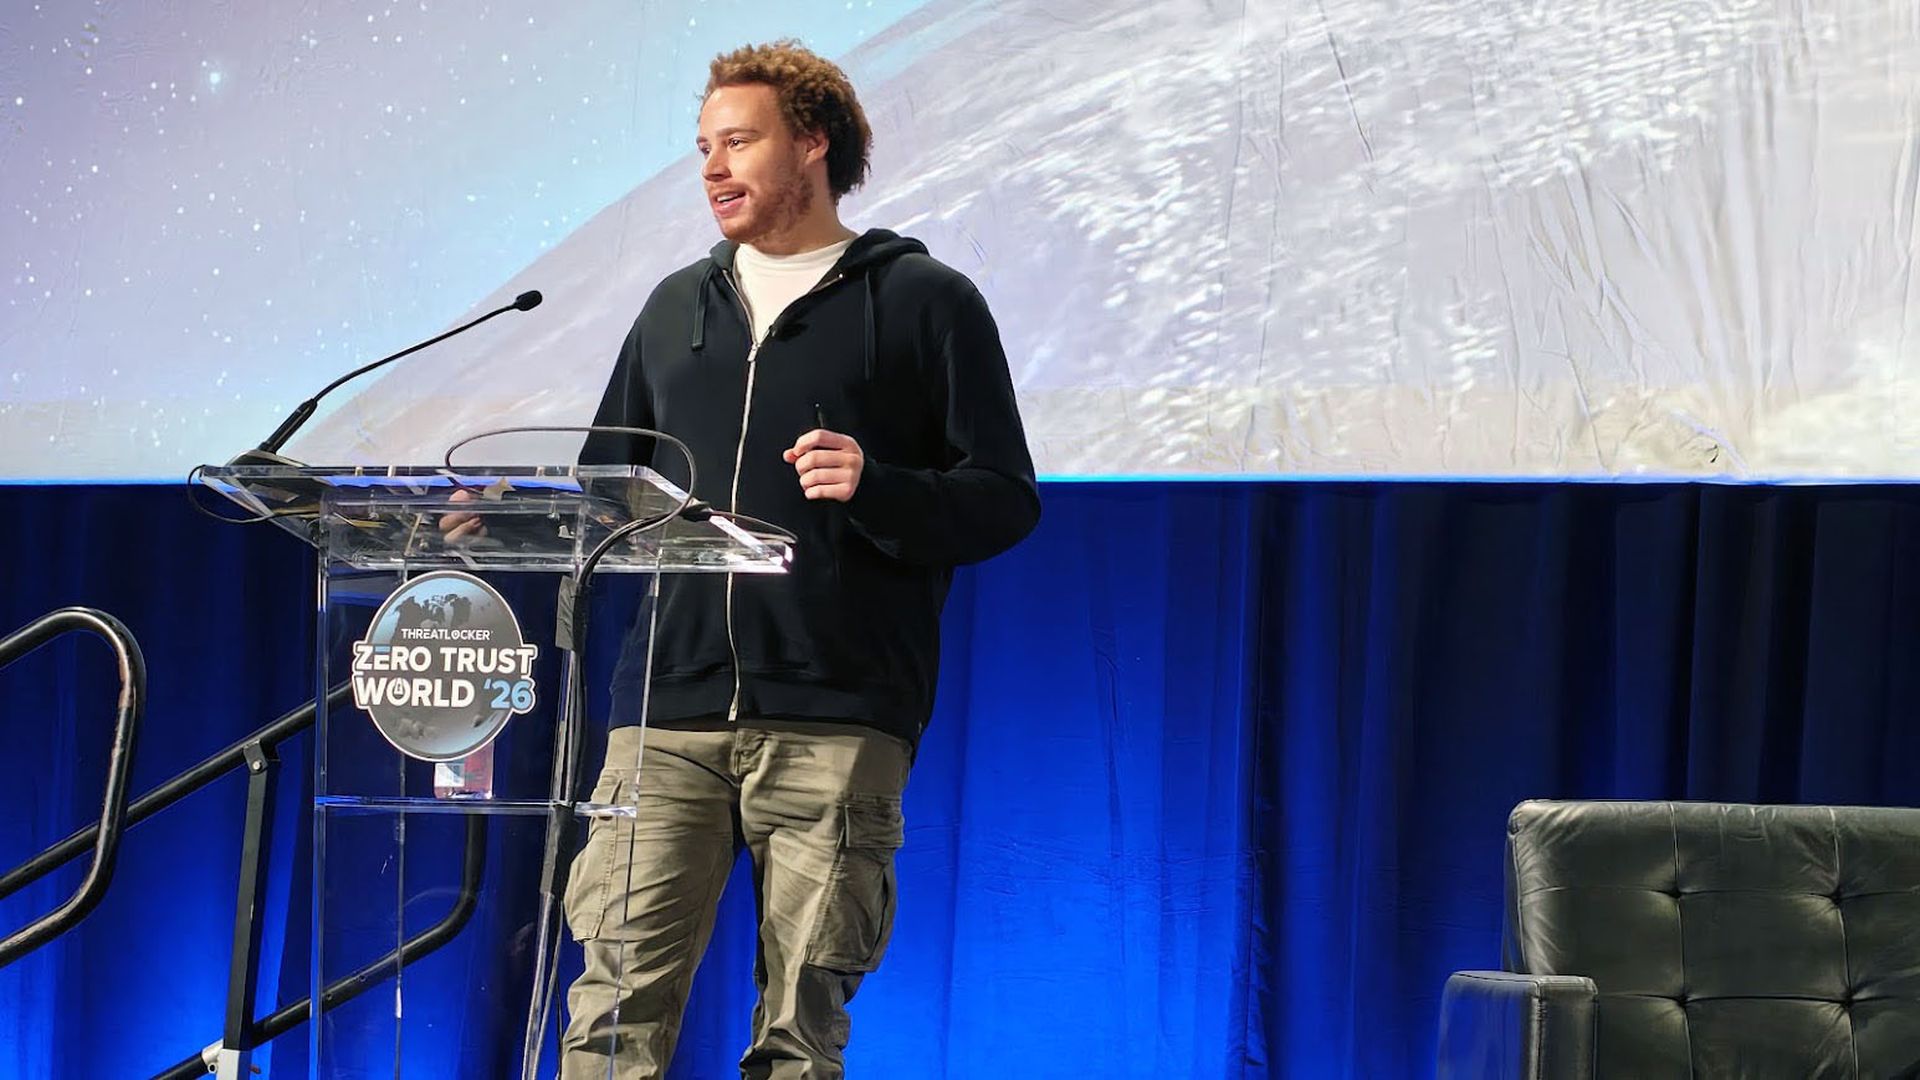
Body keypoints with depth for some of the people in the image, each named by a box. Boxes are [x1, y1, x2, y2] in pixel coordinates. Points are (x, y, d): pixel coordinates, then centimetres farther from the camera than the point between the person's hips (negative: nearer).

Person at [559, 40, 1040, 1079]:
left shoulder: (923, 302, 6)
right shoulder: (677, 309, 21)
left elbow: (1005, 499, 1)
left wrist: (876, 491, -16)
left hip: (835, 721, -3)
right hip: (668, 706, 4)